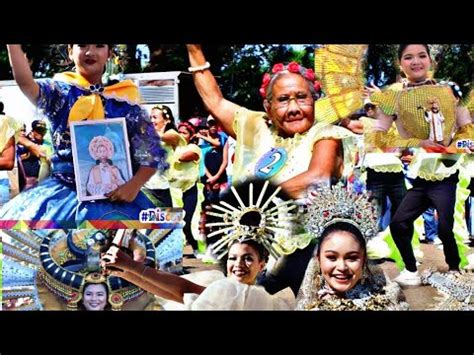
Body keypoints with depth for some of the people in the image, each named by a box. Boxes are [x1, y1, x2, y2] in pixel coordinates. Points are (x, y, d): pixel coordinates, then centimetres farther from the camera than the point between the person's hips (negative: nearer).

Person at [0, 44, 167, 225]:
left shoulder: (124, 102, -1)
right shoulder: (60, 92, 2)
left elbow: (153, 152, -1)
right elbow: (25, 82, -19)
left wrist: (134, 185, -16)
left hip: (114, 195, -1)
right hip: (64, 190, 1)